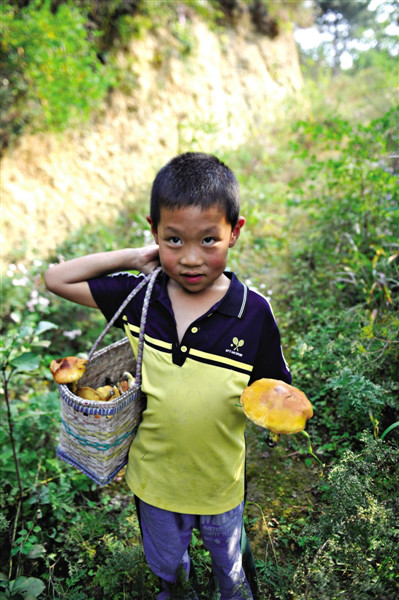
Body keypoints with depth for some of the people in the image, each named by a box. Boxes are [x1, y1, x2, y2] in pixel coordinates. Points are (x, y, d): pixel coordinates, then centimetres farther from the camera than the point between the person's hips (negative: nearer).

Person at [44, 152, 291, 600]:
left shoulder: (253, 314, -23)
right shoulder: (137, 298, -17)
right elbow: (55, 278, -11)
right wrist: (133, 258, -19)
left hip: (220, 483, -1)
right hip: (153, 477, 2)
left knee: (228, 559, 31)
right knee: (164, 561, 32)